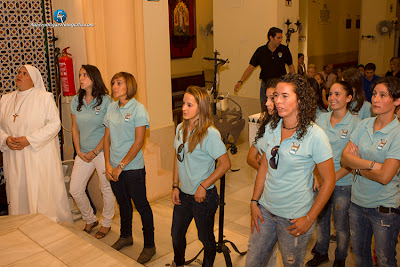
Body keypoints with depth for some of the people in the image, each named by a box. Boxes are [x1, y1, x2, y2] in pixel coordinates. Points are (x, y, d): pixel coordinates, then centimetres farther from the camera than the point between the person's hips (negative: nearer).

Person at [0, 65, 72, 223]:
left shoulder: (45, 98, -3)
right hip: (14, 160, 5)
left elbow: (55, 124, -10)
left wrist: (29, 140, -16)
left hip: (41, 158, -4)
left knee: (45, 195, 0)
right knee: (19, 196, 8)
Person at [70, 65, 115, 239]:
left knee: (106, 189, 6)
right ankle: (90, 220, 28)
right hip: (83, 154, 5)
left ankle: (106, 223, 27)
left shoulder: (105, 100, -10)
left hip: (102, 152, -5)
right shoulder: (76, 101, 7)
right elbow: (75, 129, 11)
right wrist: (79, 151, 1)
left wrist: (94, 152, -11)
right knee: (75, 190, 5)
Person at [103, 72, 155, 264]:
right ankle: (126, 237, 41)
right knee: (123, 203, 21)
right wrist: (108, 164, -1)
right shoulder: (111, 108, 6)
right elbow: (107, 138, 8)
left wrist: (121, 166, -14)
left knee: (141, 206, 4)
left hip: (133, 168, -6)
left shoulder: (138, 109, -12)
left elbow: (138, 142, -15)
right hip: (114, 168, 6)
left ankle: (149, 246, 19)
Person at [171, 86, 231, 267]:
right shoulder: (180, 128, 1)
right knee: (176, 234, 21)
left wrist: (203, 186, -18)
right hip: (183, 194, 6)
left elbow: (225, 164, -21)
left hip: (204, 197, -6)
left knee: (206, 238, 13)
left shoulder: (210, 134, -21)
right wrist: (175, 186, 7)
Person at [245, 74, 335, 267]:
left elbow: (329, 181, -12)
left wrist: (309, 218, -12)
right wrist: (254, 202, 6)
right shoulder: (271, 128, 0)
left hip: (294, 217, -5)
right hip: (266, 209, 5)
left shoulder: (315, 135, -16)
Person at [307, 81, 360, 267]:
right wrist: (317, 176, -7)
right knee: (321, 218, 17)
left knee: (341, 225, 10)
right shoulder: (322, 119, 1)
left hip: (343, 183, -3)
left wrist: (332, 179, -16)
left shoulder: (355, 124, -11)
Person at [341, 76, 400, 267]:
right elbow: (345, 157, -7)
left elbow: (385, 177, -22)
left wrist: (358, 167, -9)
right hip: (357, 201, 5)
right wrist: (373, 164, -19)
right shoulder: (364, 124, 0)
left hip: (384, 208, -5)